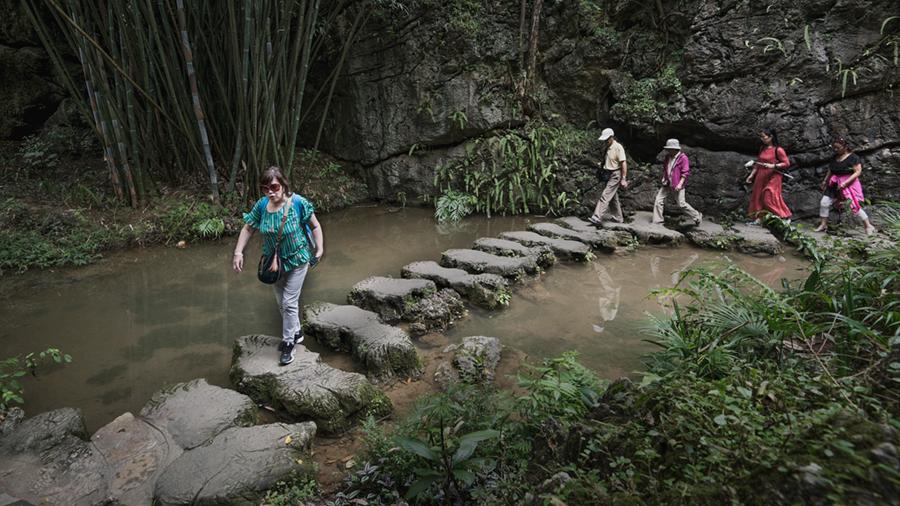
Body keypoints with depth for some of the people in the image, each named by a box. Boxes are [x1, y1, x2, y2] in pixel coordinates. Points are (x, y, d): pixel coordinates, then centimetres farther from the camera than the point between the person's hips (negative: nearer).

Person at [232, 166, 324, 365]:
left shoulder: (298, 203, -22)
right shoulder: (261, 205, -12)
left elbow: (315, 226, -9)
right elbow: (248, 229, 0)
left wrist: (320, 248, -16)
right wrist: (238, 252, -7)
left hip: (297, 260, -4)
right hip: (274, 262, 5)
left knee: (289, 302, -3)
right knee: (281, 303, 17)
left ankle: (288, 343, 14)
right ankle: (296, 332, 39)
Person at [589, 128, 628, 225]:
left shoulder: (618, 147, -14)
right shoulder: (608, 147, 10)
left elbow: (623, 163, -18)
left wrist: (624, 179, -21)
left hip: (615, 174, -9)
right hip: (609, 174, 9)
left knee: (605, 195, -14)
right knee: (613, 197, 13)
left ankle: (597, 218, -18)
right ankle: (618, 218, 23)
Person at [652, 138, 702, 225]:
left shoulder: (683, 158, -12)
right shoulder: (667, 157, 9)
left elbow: (685, 172, -15)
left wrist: (680, 184, -22)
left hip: (677, 186, -7)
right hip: (667, 185, 7)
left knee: (681, 204, -5)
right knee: (658, 201, -3)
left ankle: (697, 217, 15)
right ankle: (657, 222, 3)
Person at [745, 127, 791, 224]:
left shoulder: (778, 150, -10)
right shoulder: (762, 149, 10)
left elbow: (787, 163, -9)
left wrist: (773, 166, -20)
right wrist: (752, 175, 13)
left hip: (772, 178, -7)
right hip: (761, 177, 7)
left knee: (770, 198, -11)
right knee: (758, 196, 7)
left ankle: (786, 218, -1)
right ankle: (758, 219, 14)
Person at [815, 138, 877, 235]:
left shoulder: (853, 157, -10)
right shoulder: (835, 157, 9)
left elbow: (858, 172, -15)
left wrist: (845, 182, -22)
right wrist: (825, 181, 16)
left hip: (849, 184, -6)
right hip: (835, 184, 6)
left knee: (855, 206, -9)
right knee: (824, 203, -2)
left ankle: (869, 226, 4)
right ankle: (823, 225, 10)